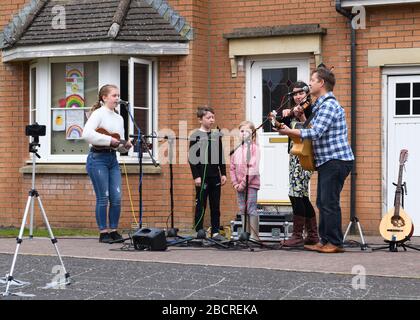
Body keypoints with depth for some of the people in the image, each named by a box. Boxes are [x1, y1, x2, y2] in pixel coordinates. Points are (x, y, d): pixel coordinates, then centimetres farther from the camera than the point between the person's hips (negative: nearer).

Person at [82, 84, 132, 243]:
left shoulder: (119, 118, 15)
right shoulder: (98, 114, -8)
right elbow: (87, 134, -23)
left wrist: (126, 144, -2)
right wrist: (109, 140, -22)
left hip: (113, 159, 7)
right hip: (98, 158, -7)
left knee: (117, 197, 3)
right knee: (103, 197, -3)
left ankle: (113, 230, 14)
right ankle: (103, 233, 6)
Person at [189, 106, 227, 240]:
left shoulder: (217, 135, 10)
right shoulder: (196, 136, -4)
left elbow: (221, 156, 15)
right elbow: (192, 157, -7)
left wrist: (223, 173, 9)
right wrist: (196, 176, -12)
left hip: (215, 176, 5)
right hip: (202, 176, -5)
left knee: (215, 205, 8)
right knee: (200, 205, 1)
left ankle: (215, 232, 14)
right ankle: (199, 232, 7)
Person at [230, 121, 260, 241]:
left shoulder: (254, 148, -5)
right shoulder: (237, 150, 12)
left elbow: (253, 168, -13)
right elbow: (232, 168, 13)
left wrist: (244, 183, -16)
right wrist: (235, 183, 0)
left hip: (251, 184, -6)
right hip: (239, 185, 6)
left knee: (251, 210, -7)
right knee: (242, 210, 10)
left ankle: (254, 235, -3)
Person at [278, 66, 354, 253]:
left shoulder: (329, 105, -14)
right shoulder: (320, 105, 19)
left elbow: (316, 132, -23)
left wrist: (289, 132, -15)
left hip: (336, 160, -10)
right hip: (326, 161, 10)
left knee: (329, 203, -8)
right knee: (322, 202, 12)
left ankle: (335, 243, -3)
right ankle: (325, 241, 18)